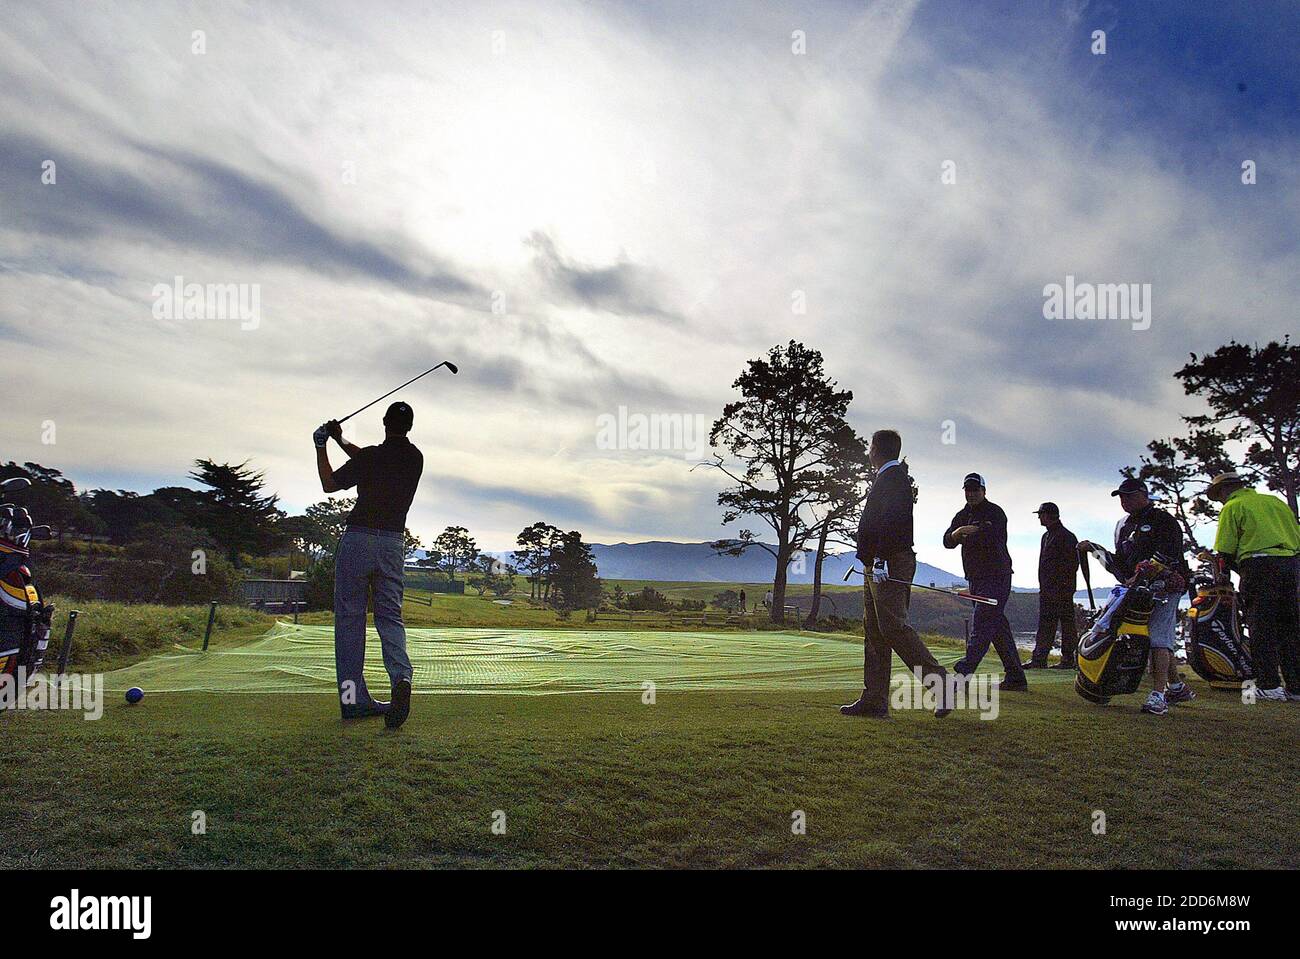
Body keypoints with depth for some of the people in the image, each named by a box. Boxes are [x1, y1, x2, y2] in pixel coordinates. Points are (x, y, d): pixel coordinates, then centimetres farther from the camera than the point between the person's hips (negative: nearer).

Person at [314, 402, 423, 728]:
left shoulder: (371, 457, -9)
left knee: (349, 617, 3)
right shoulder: (415, 458, 7)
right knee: (390, 616, 6)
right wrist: (340, 440, 29)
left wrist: (321, 446, 16)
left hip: (358, 540, -4)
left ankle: (353, 698, 2)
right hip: (394, 543, 4)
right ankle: (401, 677, -20)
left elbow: (329, 484, 6)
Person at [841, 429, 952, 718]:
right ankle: (874, 701, 6)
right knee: (874, 630, 6)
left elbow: (892, 521, -20)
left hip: (890, 564, -10)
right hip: (878, 566, 10)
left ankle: (939, 681, -6)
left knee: (892, 626, -14)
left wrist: (879, 560, -25)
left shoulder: (894, 478, -8)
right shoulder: (885, 479, 23)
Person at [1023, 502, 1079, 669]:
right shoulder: (1046, 536, 18)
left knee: (1066, 624, -1)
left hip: (1061, 591, -9)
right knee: (1044, 626, 8)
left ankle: (1068, 660, 4)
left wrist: (1064, 586, -19)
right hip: (1047, 590, 9)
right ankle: (1038, 659, 9)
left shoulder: (1066, 537, -10)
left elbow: (1072, 564, -15)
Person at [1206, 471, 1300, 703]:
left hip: (1259, 565, -6)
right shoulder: (1275, 501, 22)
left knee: (1261, 627, -3)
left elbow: (1225, 551, -1)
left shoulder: (1232, 507, 4)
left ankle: (1268, 686, -5)